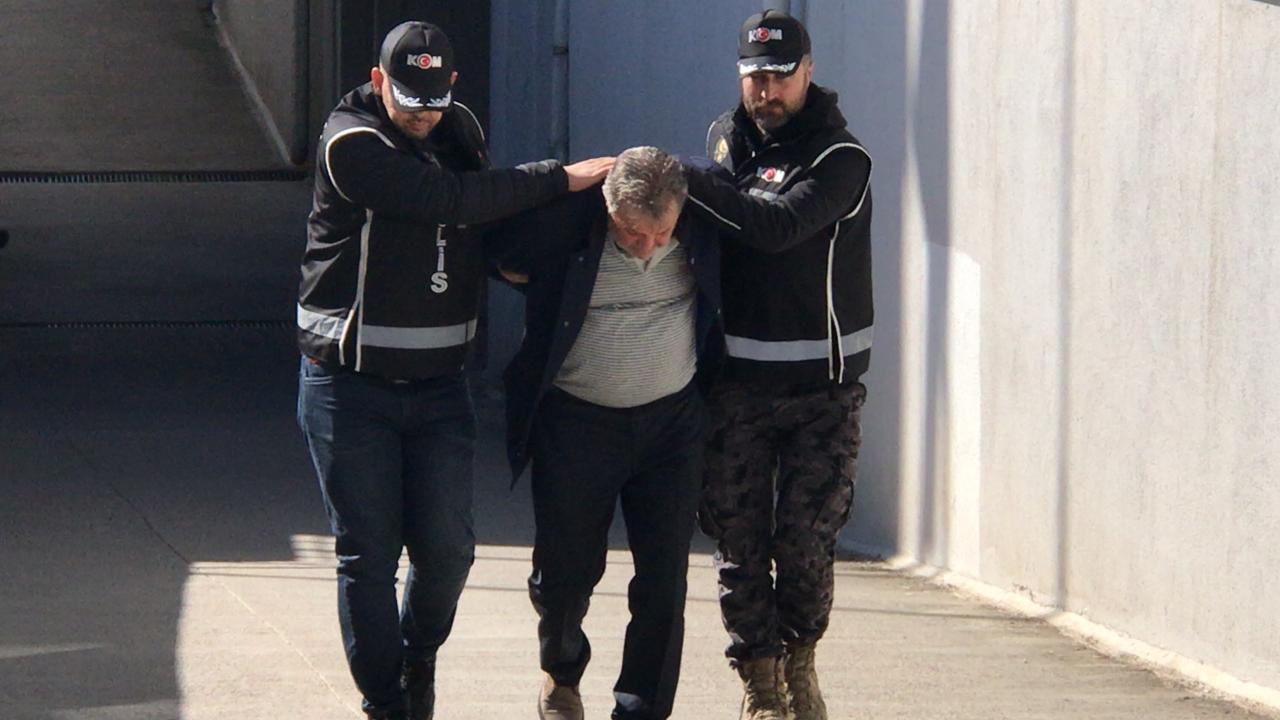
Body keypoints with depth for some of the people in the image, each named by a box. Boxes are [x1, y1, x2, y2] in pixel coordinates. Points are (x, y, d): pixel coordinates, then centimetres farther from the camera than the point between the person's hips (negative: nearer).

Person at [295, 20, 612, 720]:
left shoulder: (460, 130, 8)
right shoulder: (351, 144, -15)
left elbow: (483, 221, 22)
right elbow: (451, 201, -24)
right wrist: (563, 177, -18)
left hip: (438, 382, 5)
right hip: (350, 384, -5)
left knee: (447, 547, 2)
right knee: (368, 552, -1)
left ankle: (418, 658, 29)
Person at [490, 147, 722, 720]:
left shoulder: (703, 229, -12)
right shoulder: (560, 222, -19)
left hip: (672, 419, 1)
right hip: (576, 420, -1)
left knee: (664, 578, -1)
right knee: (565, 571, 8)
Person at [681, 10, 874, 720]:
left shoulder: (841, 160, -9)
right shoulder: (725, 138, 7)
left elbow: (777, 226, -25)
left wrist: (684, 179, -25)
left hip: (821, 386, -3)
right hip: (736, 381, 3)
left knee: (806, 540, -3)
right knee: (738, 538, 0)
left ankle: (799, 661, 19)